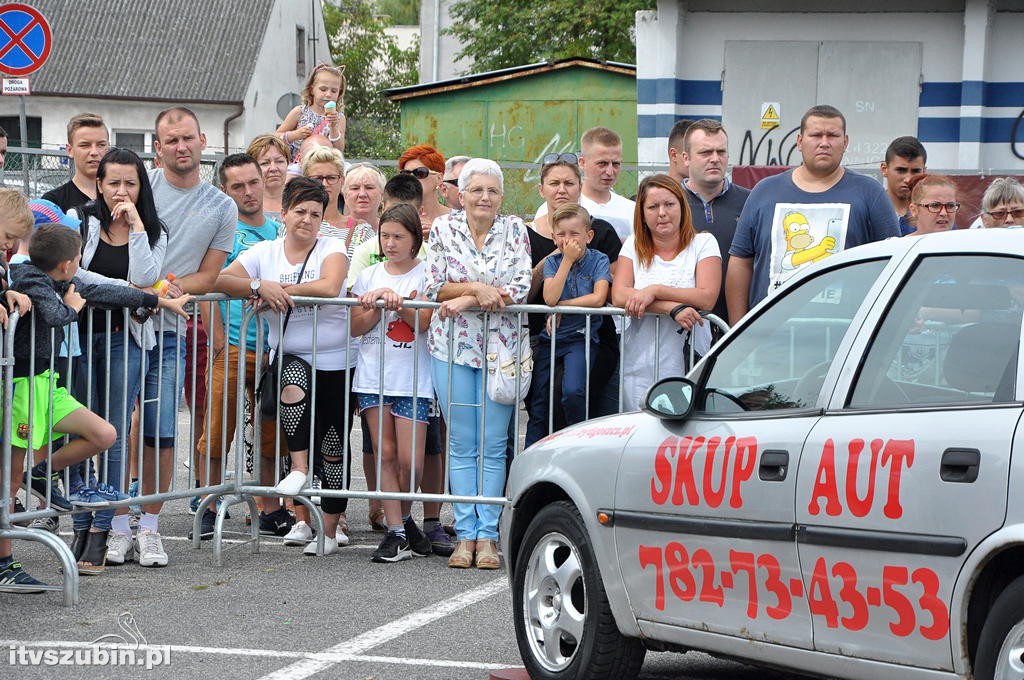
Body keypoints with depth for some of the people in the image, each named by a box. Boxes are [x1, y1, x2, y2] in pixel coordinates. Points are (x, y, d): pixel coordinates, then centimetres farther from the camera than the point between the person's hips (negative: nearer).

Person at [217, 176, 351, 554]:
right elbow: (221, 280, -7)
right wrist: (260, 286, -24)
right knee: (293, 385, -37)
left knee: (334, 449, 4)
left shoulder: (331, 249, -1)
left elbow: (330, 287, -21)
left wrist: (280, 291, -17)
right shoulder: (264, 253, 5)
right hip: (289, 357, 1)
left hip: (335, 361, -1)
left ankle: (332, 526, 16)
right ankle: (299, 468, -25)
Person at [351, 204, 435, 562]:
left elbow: (423, 322, -8)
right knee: (385, 454, -2)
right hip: (373, 375, 3)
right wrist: (378, 307, -11)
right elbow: (355, 327, 6)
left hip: (413, 380, -3)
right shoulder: (369, 276, 11)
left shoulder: (426, 274, 2)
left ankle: (404, 517, 17)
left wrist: (398, 302, -22)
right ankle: (396, 533, -1)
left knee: (410, 459, -7)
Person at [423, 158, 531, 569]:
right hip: (452, 347, 0)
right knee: (461, 443, 1)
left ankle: (487, 534, 2)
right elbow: (433, 287, -2)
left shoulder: (514, 231, 1)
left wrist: (466, 300, -15)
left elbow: (520, 289, -7)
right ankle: (466, 533, 3)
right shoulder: (443, 229, 2)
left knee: (493, 444, -1)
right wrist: (478, 288, -16)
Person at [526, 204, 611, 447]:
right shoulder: (553, 261, 4)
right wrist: (568, 260, -14)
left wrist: (561, 306, -14)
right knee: (537, 404, 4)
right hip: (550, 337, 4)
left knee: (573, 393, -26)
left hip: (581, 338, -4)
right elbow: (550, 298, -14)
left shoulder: (598, 260, -2)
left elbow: (598, 298, -18)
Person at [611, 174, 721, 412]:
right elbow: (619, 296, -6)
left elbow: (707, 298, -8)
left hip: (688, 366, -2)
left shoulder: (703, 243, 5)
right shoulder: (633, 246, 10)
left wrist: (655, 291, -14)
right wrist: (673, 308, -17)